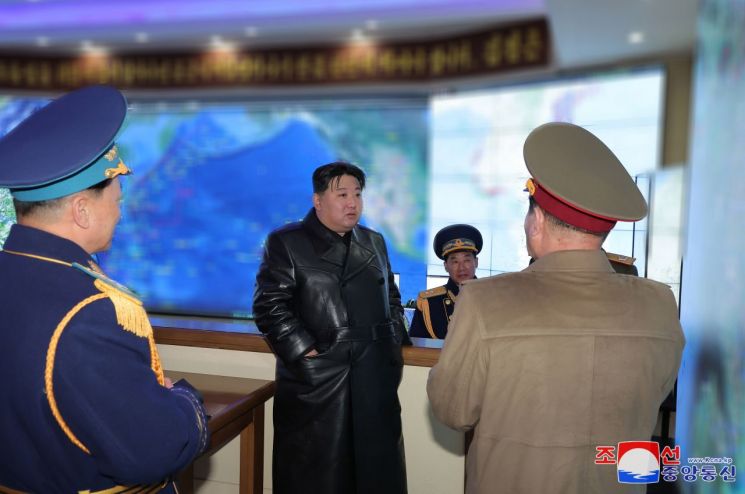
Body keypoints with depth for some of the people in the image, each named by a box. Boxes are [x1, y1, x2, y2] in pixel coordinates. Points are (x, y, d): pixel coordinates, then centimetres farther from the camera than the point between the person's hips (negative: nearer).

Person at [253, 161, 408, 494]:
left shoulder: (374, 242, 15)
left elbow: (392, 300, 21)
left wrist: (393, 343, 9)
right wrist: (306, 352, -14)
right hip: (315, 380, -4)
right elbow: (270, 306, -9)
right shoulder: (286, 242, -1)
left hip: (376, 378, 5)